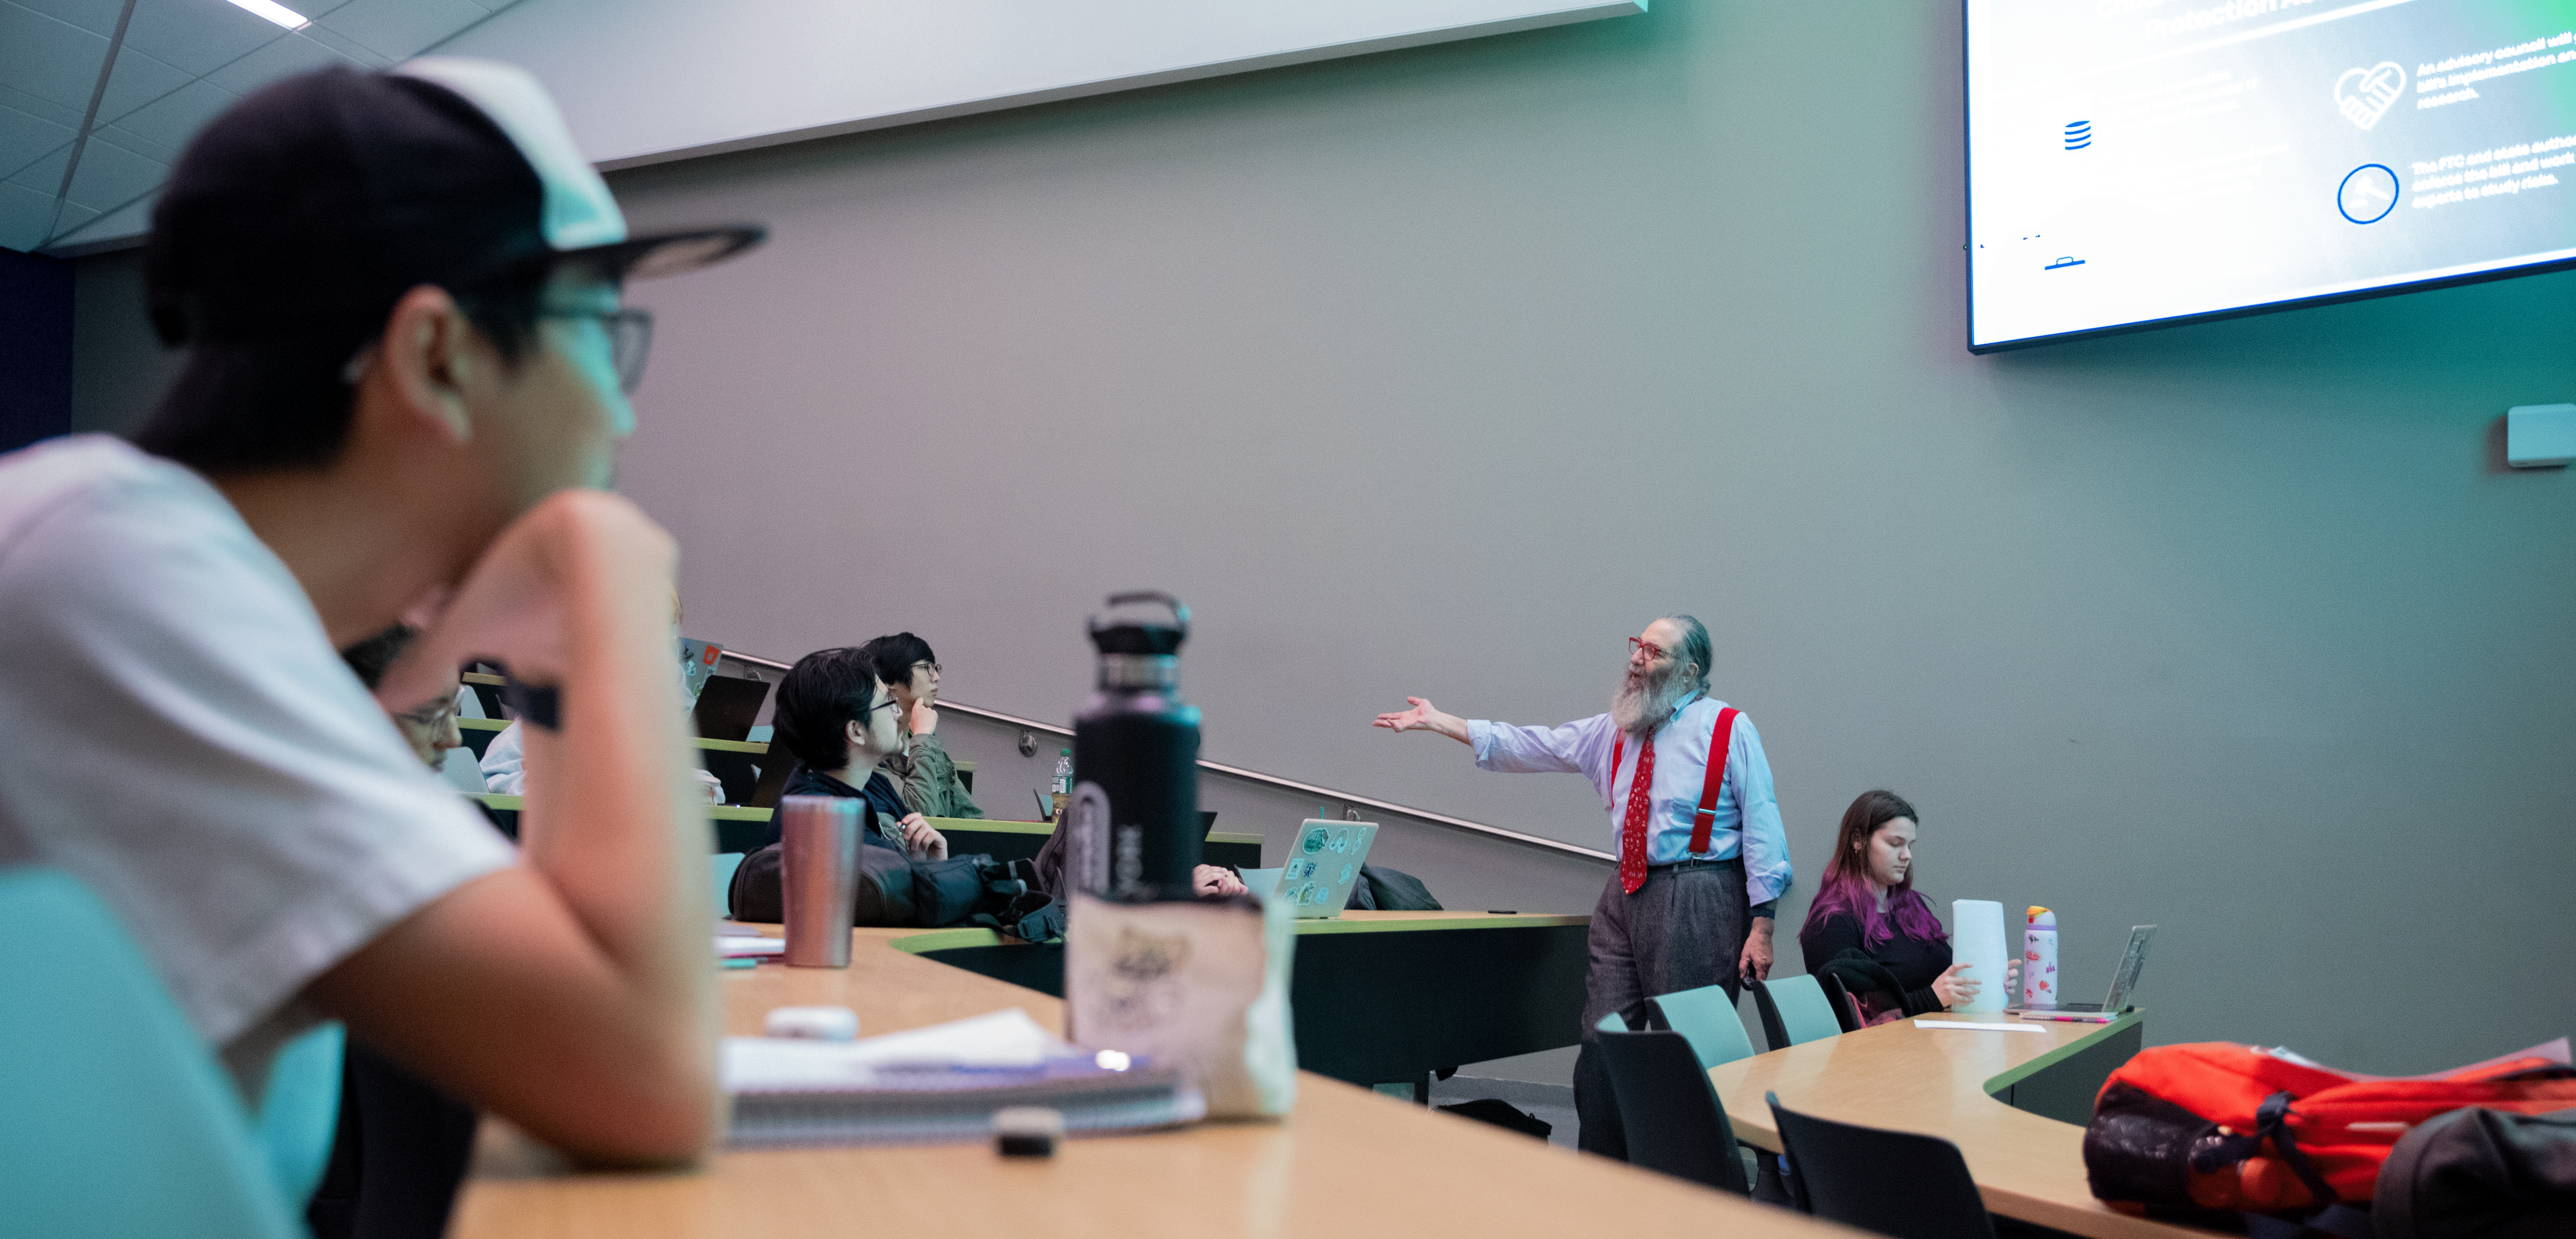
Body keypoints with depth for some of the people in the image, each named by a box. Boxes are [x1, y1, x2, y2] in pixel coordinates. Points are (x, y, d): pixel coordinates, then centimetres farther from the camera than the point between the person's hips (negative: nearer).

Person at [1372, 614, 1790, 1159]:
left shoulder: (1730, 729, -2)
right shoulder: (1614, 732, 15)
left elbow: (1762, 827, -6)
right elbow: (1530, 746, 15)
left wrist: (1761, 925, -11)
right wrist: (1437, 722, 12)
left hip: (1696, 906, -6)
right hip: (1625, 895, 6)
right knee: (1601, 1043, 4)